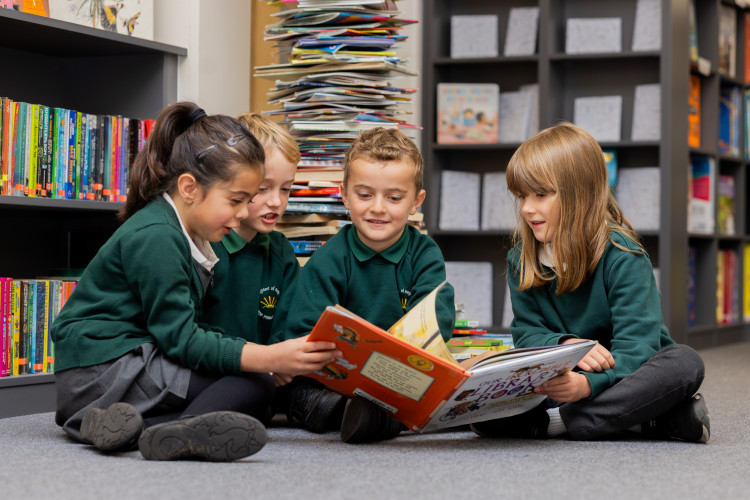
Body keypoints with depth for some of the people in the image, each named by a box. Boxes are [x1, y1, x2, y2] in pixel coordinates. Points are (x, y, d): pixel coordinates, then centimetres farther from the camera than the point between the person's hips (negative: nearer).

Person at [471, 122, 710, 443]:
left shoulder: (622, 256, -13)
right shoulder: (520, 260, 4)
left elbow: (636, 346, -21)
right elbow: (526, 334, 1)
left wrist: (588, 383, -42)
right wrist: (565, 345, -24)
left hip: (624, 375, -3)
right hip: (562, 377, 3)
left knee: (685, 364, -34)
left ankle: (560, 420, -34)